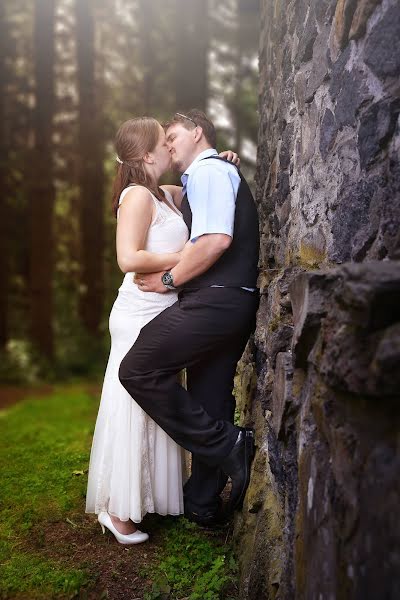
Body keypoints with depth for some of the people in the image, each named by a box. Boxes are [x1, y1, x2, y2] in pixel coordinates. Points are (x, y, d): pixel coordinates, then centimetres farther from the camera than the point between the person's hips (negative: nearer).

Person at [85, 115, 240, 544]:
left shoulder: (164, 195, 13)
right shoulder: (138, 195, -14)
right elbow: (129, 258, -24)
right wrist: (185, 257, -17)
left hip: (160, 315, 9)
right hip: (140, 316, -9)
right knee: (132, 411, -1)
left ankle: (148, 495, 33)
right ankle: (117, 509, 14)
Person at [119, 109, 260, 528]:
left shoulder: (207, 170, -4)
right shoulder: (218, 173, 27)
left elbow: (216, 240, -20)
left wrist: (169, 279, -11)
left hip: (215, 300, -10)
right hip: (232, 304, 10)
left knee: (138, 370, -13)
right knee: (208, 405, 13)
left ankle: (229, 446, -6)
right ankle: (203, 506, 25)